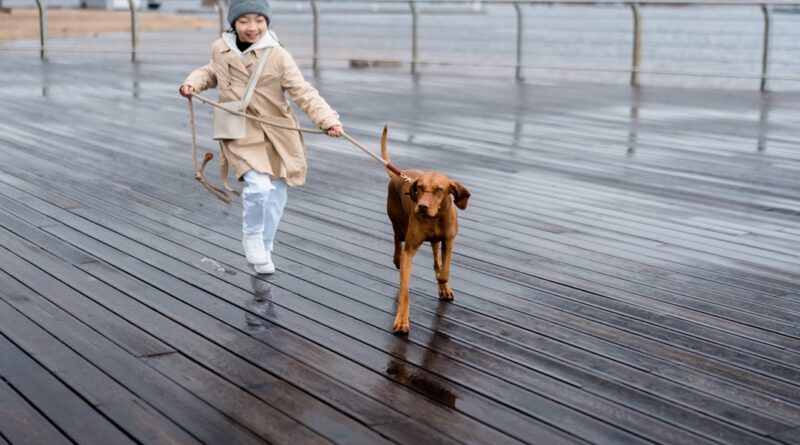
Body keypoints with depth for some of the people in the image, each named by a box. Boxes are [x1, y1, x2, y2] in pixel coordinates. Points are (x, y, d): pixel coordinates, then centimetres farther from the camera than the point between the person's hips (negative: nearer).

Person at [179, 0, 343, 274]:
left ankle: (264, 248, 33)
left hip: (277, 135, 1)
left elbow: (303, 92, -16)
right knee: (259, 186, -22)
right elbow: (211, 73, 23)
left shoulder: (278, 56, -11)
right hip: (242, 134, -1)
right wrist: (193, 83, 3)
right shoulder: (220, 50, -1)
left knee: (276, 194, 11)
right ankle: (252, 238, 6)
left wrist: (328, 120, -29)